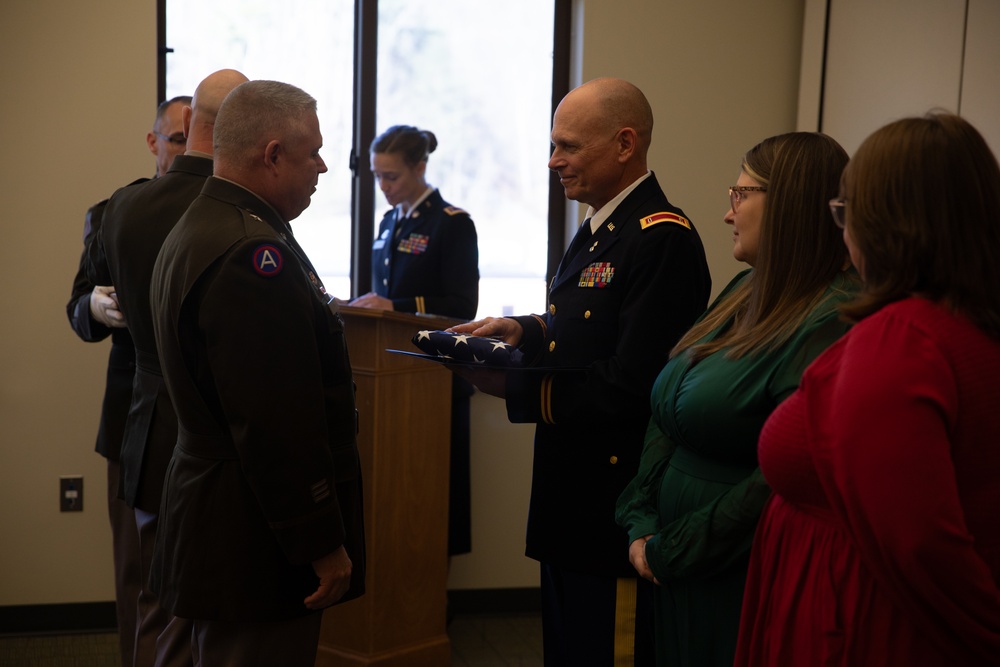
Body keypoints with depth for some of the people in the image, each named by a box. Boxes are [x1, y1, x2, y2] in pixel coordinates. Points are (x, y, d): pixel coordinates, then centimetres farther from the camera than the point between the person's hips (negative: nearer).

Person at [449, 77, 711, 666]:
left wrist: (516, 389, -20)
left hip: (616, 502, -10)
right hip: (571, 491, 10)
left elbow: (629, 388, -25)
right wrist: (525, 331, 1)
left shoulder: (662, 239, -20)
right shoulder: (600, 229, 13)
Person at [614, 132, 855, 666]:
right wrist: (641, 523, -1)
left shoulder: (830, 323, -20)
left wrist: (671, 551, -14)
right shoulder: (746, 292, 8)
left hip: (742, 584, -8)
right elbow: (665, 417, 8)